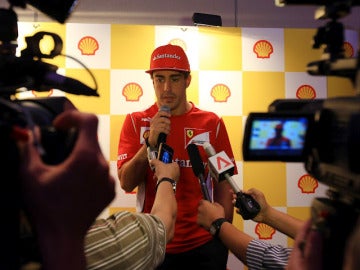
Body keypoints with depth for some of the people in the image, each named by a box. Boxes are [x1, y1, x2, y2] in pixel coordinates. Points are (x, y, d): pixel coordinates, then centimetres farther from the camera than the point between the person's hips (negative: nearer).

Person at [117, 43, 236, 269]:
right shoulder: (136, 122, -3)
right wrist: (151, 141, -21)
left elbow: (223, 186, 1)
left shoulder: (212, 123, -3)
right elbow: (126, 183, -10)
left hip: (204, 244, 1)